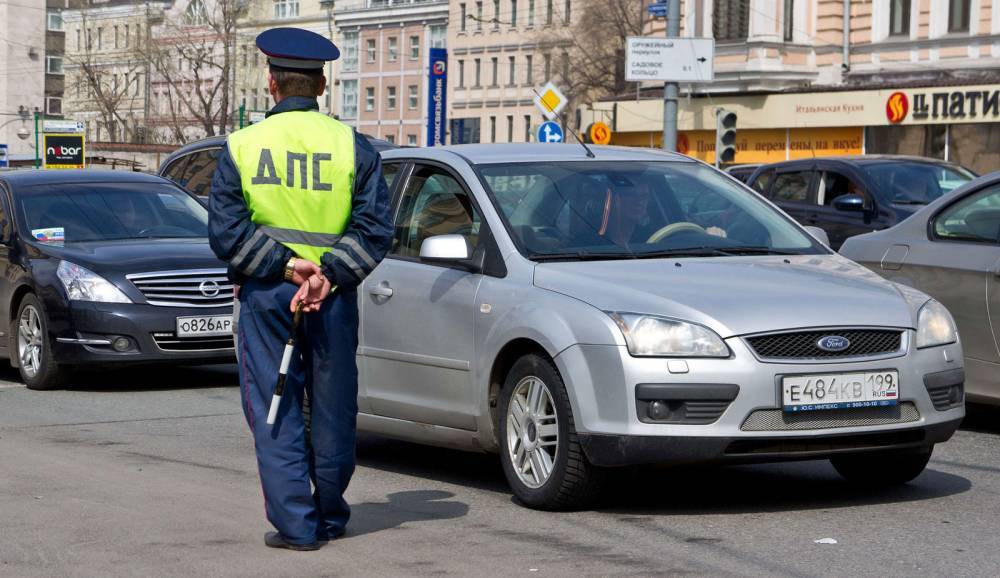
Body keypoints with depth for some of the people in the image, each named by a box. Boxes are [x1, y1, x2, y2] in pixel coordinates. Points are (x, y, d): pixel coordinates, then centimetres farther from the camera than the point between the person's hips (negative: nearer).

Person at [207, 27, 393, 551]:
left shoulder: (242, 146, -1)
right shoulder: (352, 146, 0)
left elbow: (226, 233, -7)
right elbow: (375, 228, -7)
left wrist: (282, 265, -10)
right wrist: (328, 273, -12)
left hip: (265, 296, -1)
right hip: (333, 297, 1)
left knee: (274, 414, 4)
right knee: (333, 410, 12)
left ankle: (295, 525, 1)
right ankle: (330, 517, 23)